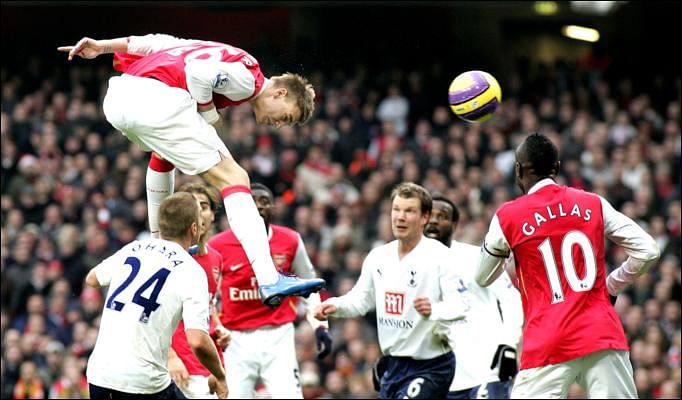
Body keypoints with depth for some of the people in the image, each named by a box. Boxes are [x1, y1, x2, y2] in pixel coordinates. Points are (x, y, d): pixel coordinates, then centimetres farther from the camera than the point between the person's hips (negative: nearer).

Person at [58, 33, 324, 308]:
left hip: (116, 99, 9)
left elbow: (159, 42, 27)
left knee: (164, 151, 41)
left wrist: (101, 46, 26)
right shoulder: (248, 78, 3)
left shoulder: (230, 57, 29)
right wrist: (211, 118, 2)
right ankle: (270, 281, -15)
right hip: (159, 101, -9)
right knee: (233, 179, -5)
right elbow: (198, 74, -13)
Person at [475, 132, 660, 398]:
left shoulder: (507, 217, 4)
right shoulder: (594, 204, 10)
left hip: (547, 345, -2)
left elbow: (482, 279, 19)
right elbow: (647, 251, 8)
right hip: (604, 336, 2)